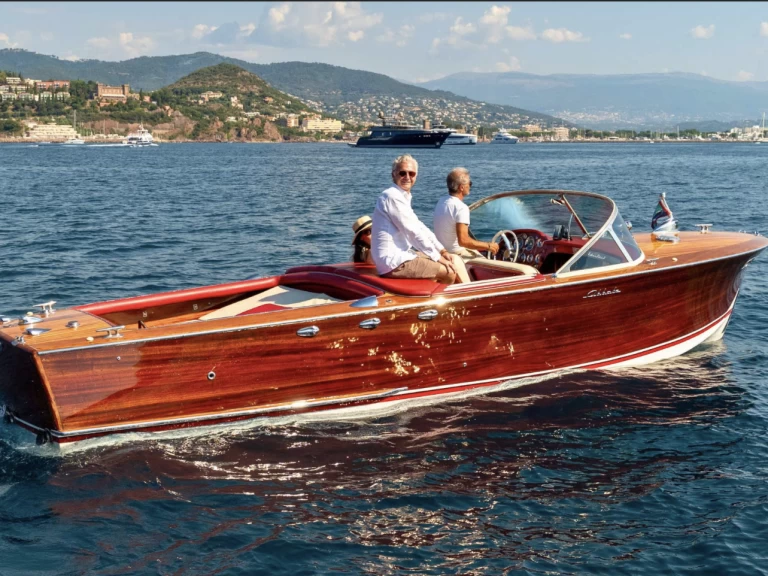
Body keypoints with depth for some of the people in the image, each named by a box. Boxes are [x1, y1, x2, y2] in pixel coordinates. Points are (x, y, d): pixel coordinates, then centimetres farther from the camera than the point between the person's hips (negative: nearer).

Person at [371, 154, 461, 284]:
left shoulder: (402, 196, 15)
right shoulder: (393, 196, -16)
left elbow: (419, 226, 18)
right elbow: (413, 231, -19)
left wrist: (442, 250, 9)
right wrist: (438, 257, -12)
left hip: (397, 256, 11)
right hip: (393, 261, -11)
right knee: (449, 273, -11)